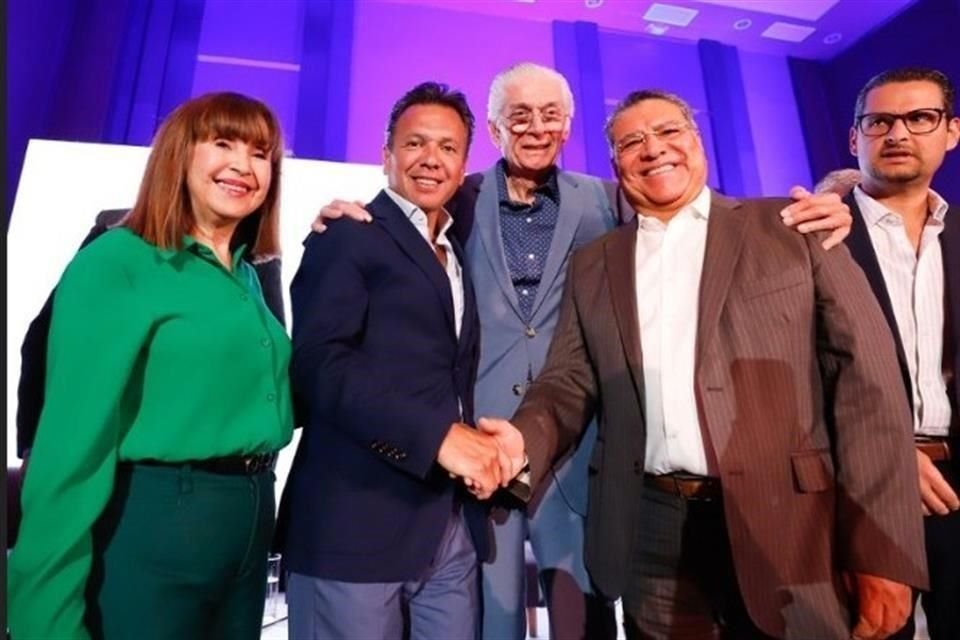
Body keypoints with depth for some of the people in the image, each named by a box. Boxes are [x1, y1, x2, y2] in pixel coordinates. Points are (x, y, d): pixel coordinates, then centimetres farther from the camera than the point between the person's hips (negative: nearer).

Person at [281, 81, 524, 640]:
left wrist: (479, 445, -4)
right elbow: (320, 362, -16)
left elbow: (453, 376, 14)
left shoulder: (459, 253, 18)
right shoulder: (348, 238, -2)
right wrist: (437, 433, -22)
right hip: (357, 522, -6)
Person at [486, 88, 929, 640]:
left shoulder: (792, 228, 2)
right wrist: (521, 443, -16)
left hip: (787, 525, -1)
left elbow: (866, 378, -3)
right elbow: (568, 385, 5)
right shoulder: (593, 265, 9)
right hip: (650, 535, 2)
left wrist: (882, 550, -8)